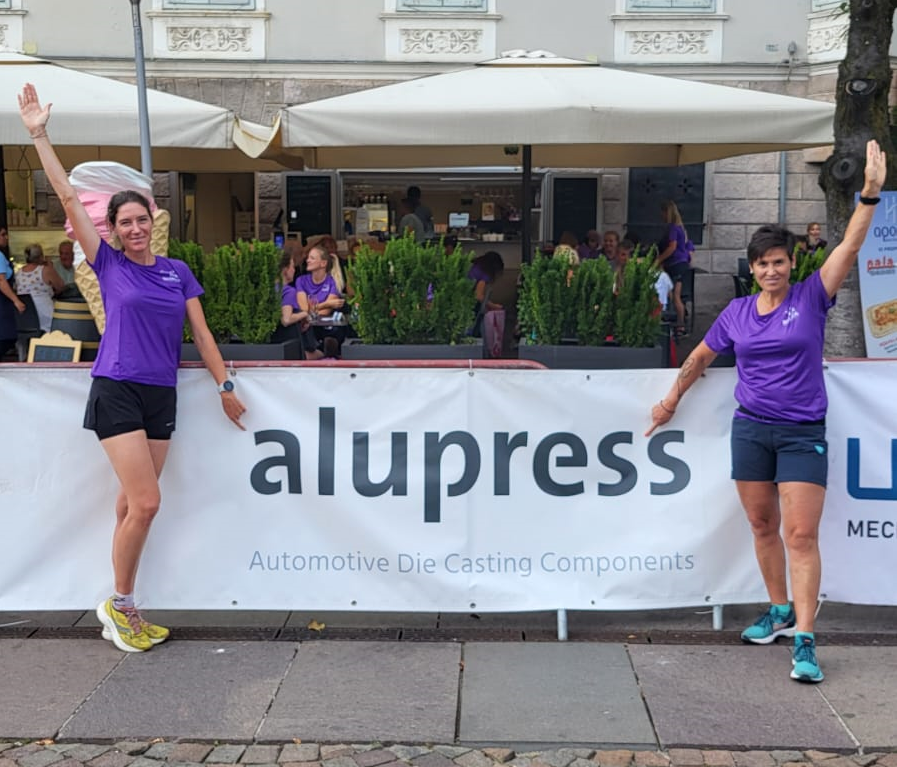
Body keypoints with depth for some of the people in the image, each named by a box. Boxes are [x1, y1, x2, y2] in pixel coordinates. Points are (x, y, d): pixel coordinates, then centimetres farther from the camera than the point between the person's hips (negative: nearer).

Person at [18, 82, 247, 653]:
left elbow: (200, 332, 12)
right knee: (145, 503, -11)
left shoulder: (178, 272, 10)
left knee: (133, 505, 8)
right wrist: (39, 135, -1)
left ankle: (121, 615, 16)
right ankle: (119, 603, 8)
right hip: (117, 392, -3)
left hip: (162, 396, 4)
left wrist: (225, 384, 9)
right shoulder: (109, 264, 2)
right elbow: (69, 197, 0)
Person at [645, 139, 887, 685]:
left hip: (803, 433, -3)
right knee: (763, 527, 12)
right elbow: (701, 358, 19)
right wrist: (671, 402, 27)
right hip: (751, 429, 3)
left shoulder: (811, 298, -2)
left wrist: (871, 193, -22)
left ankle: (804, 641, -8)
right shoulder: (737, 313, 6)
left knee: (801, 535, -8)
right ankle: (780, 611, 29)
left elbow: (850, 247, -13)